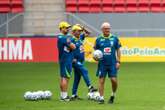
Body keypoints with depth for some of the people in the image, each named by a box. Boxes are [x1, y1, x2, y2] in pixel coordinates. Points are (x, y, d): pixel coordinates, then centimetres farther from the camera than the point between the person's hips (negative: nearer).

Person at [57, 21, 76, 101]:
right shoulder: (64, 38, -18)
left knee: (62, 77, 12)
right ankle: (65, 96, -8)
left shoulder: (60, 37, 14)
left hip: (62, 59, 10)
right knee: (66, 78, -8)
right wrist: (71, 44, 1)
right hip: (66, 61, -10)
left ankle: (62, 95, 17)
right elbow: (73, 47, -17)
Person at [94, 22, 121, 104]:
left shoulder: (114, 38, 5)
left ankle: (113, 94, 18)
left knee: (114, 80, -7)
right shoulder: (99, 39, 5)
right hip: (102, 64, 0)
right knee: (101, 80, -1)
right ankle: (101, 98, 7)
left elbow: (118, 50, 8)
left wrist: (118, 61, 1)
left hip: (112, 63, 0)